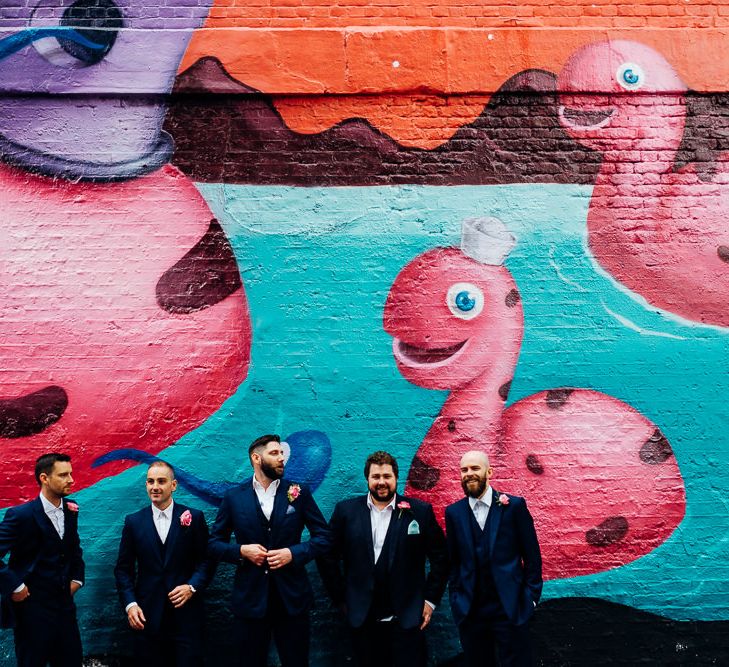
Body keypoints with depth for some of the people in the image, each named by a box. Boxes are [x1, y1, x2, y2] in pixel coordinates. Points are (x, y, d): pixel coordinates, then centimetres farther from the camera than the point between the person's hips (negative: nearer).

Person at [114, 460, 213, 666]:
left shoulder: (194, 518, 1)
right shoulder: (133, 522, 5)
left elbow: (206, 560, 3)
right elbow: (123, 569, 6)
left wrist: (192, 587, -13)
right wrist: (130, 604, -5)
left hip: (186, 613, -1)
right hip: (146, 615, 1)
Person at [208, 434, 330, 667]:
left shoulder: (299, 492, 2)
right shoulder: (234, 497, 2)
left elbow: (323, 536, 2)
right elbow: (214, 543, 6)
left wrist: (293, 553, -12)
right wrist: (241, 551, -12)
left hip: (292, 597, 0)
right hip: (250, 597, 0)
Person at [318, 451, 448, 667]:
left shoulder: (420, 511, 1)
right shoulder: (346, 511, 3)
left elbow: (440, 557, 5)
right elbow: (328, 557, 8)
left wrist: (431, 599, 2)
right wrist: (341, 598, 6)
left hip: (407, 619, -1)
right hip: (362, 619, 1)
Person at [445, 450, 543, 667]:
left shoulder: (514, 505, -3)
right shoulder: (453, 512, 4)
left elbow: (532, 556, 0)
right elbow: (453, 561, 9)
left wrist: (531, 597, -3)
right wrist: (455, 598, 3)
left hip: (511, 608, -2)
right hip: (469, 611, 2)